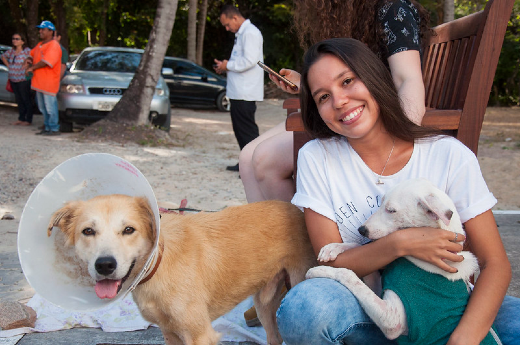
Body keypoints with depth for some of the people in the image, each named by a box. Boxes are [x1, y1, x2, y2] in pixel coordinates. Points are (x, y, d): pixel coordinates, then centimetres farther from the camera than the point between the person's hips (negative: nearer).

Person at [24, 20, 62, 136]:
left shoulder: (54, 46, -13)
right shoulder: (40, 45, 16)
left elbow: (46, 62, -23)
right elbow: (32, 54, 31)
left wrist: (32, 68, -12)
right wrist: (28, 60, 7)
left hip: (49, 82, -9)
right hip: (39, 82, 9)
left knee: (50, 107, -4)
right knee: (43, 108, 14)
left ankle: (54, 129, 3)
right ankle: (47, 127, 23)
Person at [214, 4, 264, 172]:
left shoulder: (250, 33, -13)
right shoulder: (241, 34, 20)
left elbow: (249, 61, -23)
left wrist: (228, 66, -12)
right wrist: (225, 66, 9)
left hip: (246, 93, -10)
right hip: (238, 91, 10)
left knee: (247, 129, -9)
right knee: (239, 128, 15)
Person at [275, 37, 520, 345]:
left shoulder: (450, 156, -9)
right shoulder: (316, 159, -7)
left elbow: (495, 264, -11)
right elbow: (332, 263, -7)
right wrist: (400, 244, -24)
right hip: (366, 313, 0)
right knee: (304, 304, -33)